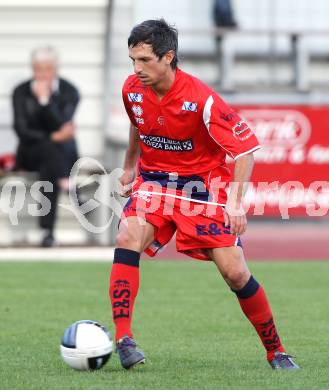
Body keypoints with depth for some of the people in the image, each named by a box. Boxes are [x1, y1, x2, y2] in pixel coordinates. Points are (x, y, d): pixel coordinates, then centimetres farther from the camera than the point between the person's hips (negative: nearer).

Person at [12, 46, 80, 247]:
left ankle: (48, 230, -41)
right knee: (50, 148, -35)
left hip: (64, 152, -1)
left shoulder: (69, 92, -2)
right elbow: (21, 129, -8)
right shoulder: (21, 92, 0)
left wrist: (45, 99, -23)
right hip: (30, 153, 1)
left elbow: (61, 125, -15)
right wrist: (52, 137, -19)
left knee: (49, 166, -35)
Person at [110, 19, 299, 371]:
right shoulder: (132, 90, -8)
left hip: (202, 184, -3)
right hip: (154, 180, 3)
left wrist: (236, 202, -31)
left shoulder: (201, 99, -24)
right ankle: (122, 339, -27)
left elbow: (246, 147, -21)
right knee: (127, 238, -26)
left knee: (235, 272, -7)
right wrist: (129, 167, 26)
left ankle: (275, 351, 12)